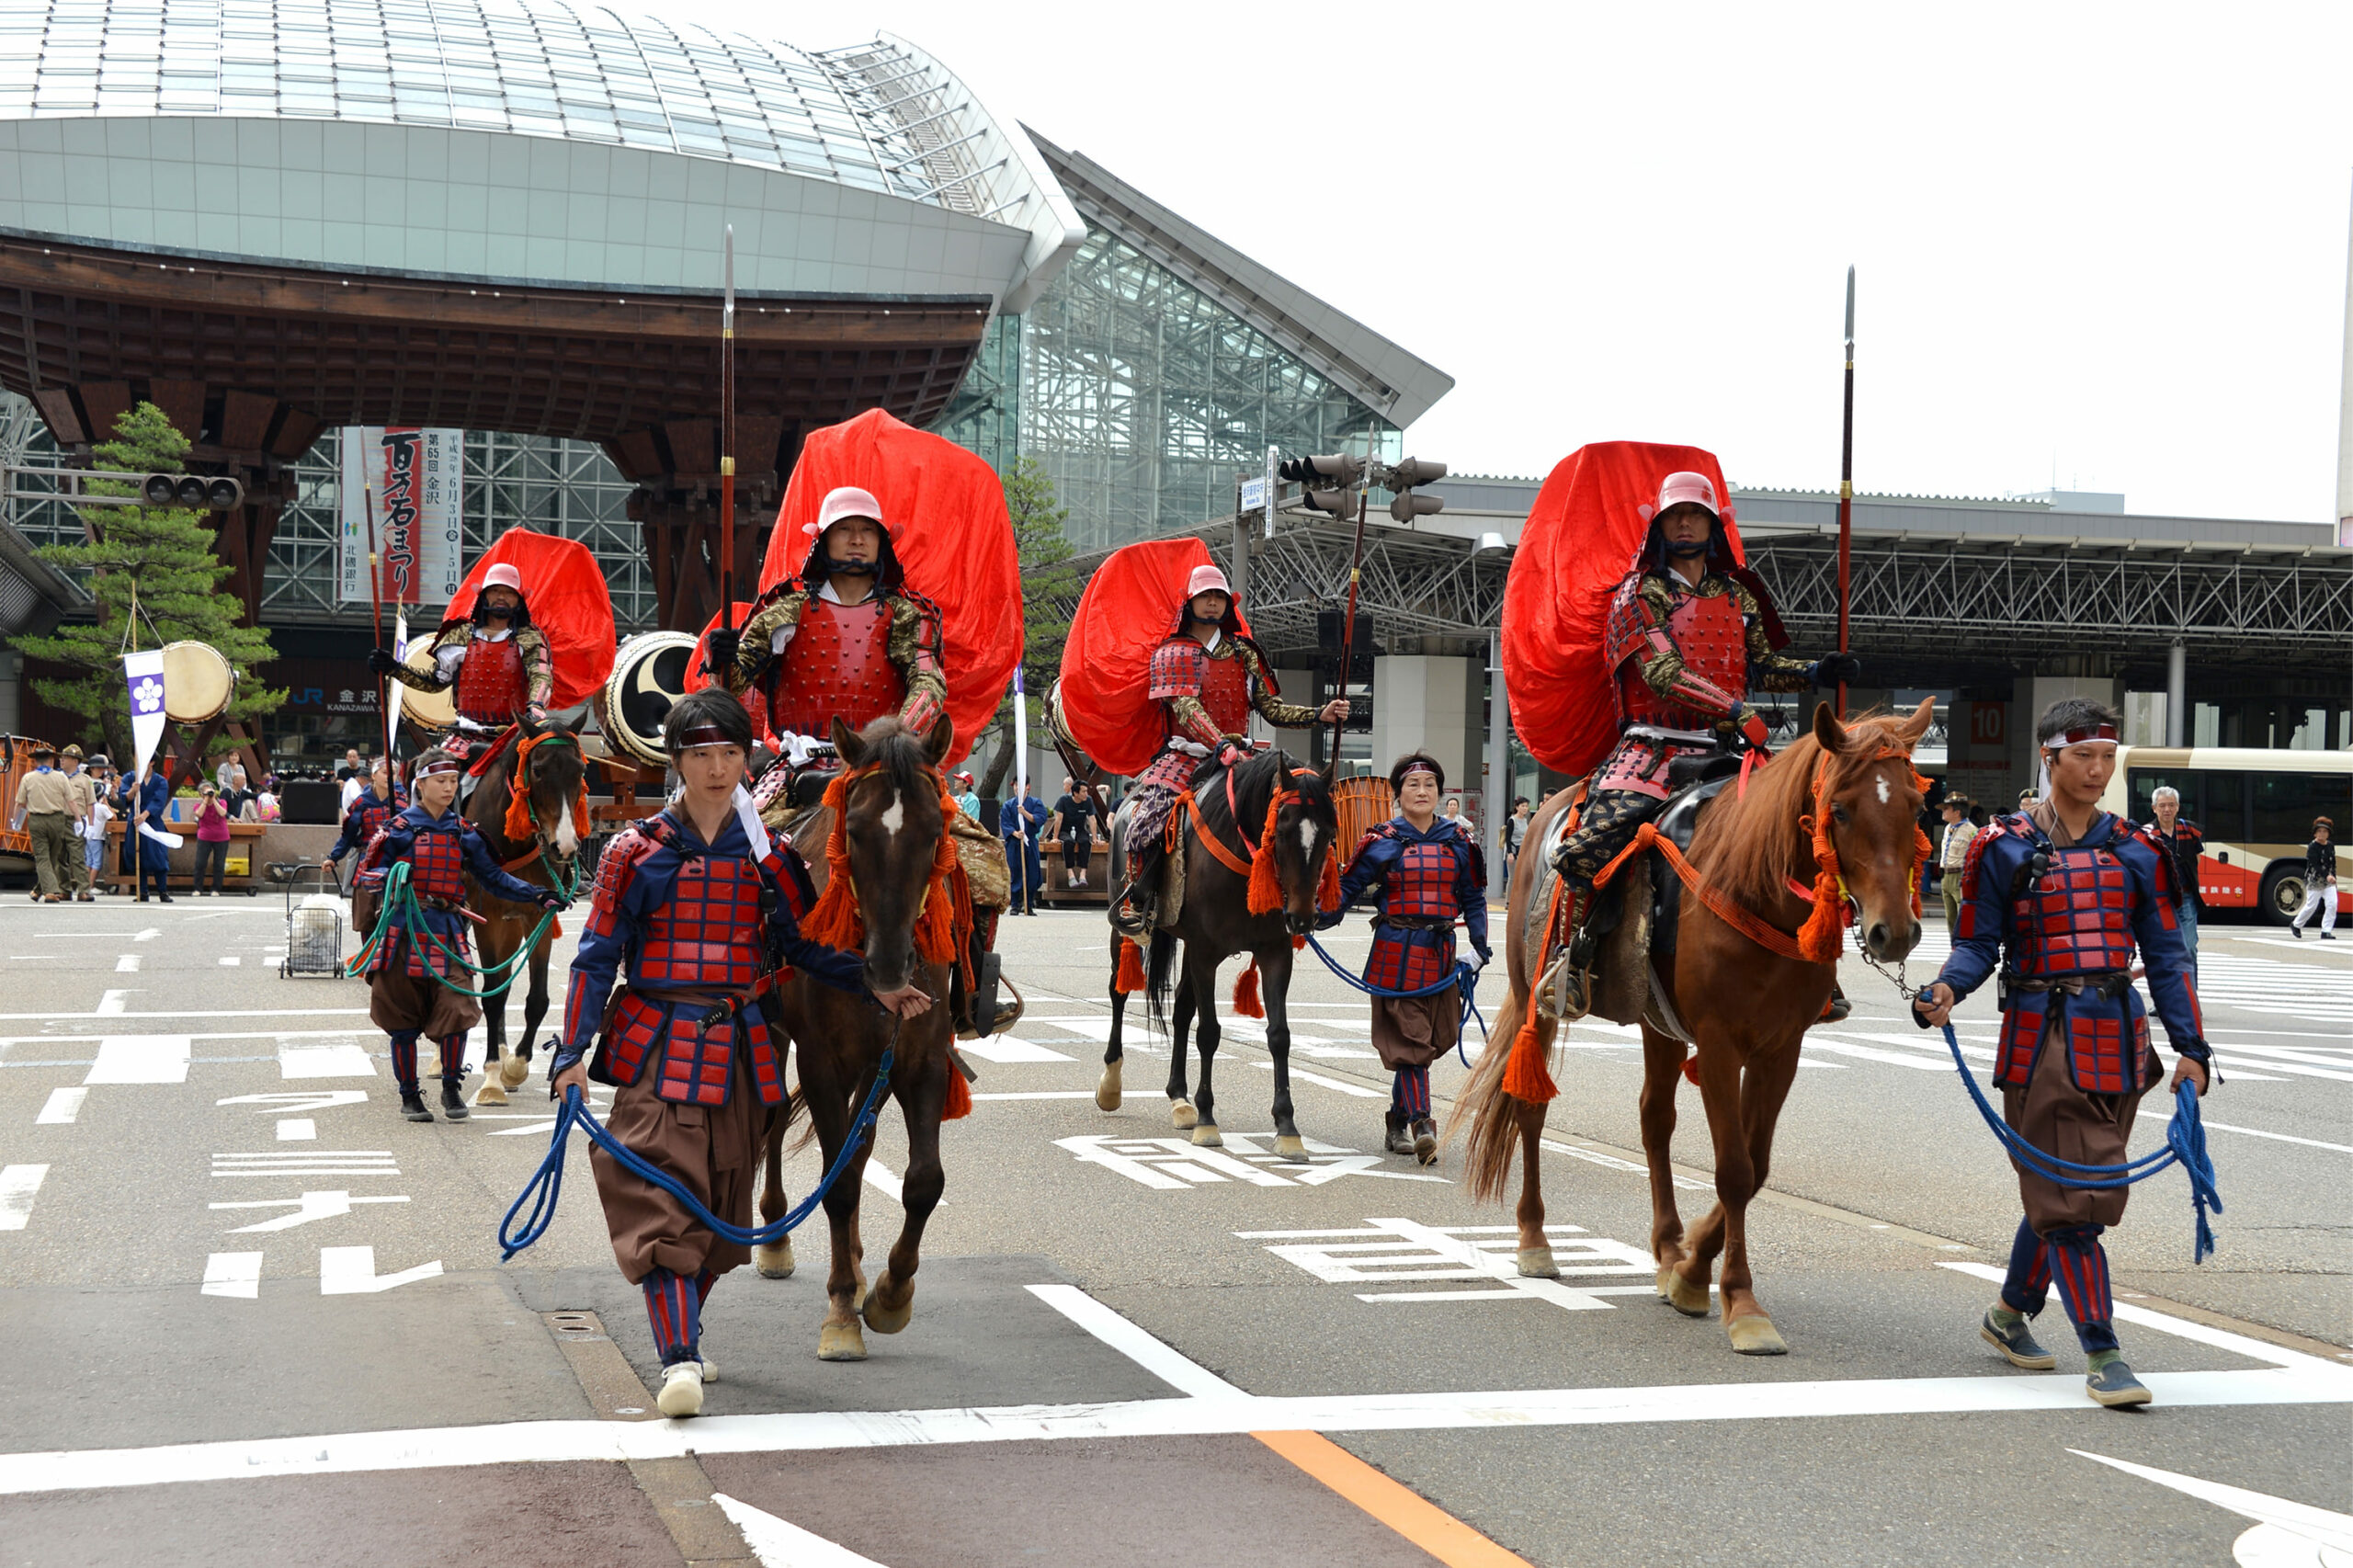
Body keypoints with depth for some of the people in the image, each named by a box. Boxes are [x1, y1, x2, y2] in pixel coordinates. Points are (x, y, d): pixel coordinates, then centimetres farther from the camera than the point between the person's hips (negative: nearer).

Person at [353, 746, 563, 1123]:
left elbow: (494, 877, 13)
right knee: (403, 1021, 4)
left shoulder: (463, 833, 10)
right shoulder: (400, 828, 0)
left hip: (447, 934, 2)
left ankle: (452, 1087, 9)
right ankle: (409, 1094, 19)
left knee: (458, 1012, -10)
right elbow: (365, 876, -2)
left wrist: (537, 895, 2)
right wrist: (390, 877, -24)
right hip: (404, 933, -2)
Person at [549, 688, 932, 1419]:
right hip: (660, 1048, -4)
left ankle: (682, 1332, 30)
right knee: (663, 1198, -14)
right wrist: (572, 1051, -9)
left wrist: (877, 986, -3)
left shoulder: (768, 856, 8)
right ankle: (679, 1358, -19)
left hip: (742, 1051, 4)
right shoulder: (639, 852, -1)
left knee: (721, 1201, 11)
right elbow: (598, 956, -1)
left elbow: (803, 944, 11)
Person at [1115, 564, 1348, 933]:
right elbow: (1186, 708, -13)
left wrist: (1320, 714, -5)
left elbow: (1271, 707, 11)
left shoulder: (1243, 653, 16)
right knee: (1152, 809, -31)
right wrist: (1221, 745, -29)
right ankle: (1135, 897, -18)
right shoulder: (1171, 653, 4)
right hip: (1185, 756, -4)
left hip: (1238, 755, 4)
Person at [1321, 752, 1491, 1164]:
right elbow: (1349, 885, 2)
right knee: (1409, 1038, -10)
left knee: (1432, 1037, 7)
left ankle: (1398, 1121, 22)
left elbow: (1473, 898, 13)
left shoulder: (1458, 842, 9)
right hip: (1396, 949, -4)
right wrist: (1320, 916, -14)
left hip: (1440, 951, 4)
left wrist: (1480, 945, 3)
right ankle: (1421, 1125, -16)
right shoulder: (1383, 842, 0)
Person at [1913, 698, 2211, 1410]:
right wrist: (1944, 991, -23)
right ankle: (2103, 1357, -2)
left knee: (2065, 1195, 13)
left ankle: (2010, 1313, 34)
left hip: (2117, 1040, 4)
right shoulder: (2005, 848, -2)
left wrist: (2190, 1047, 3)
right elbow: (1978, 945, -2)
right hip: (2040, 1037, -4)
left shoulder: (2136, 852, 9)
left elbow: (2165, 957, 10)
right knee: (2069, 1199, -6)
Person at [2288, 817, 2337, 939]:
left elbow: (2333, 864, 16)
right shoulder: (2312, 847, -11)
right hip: (2315, 881, -5)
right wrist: (2327, 876, -36)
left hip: (2329, 882, 5)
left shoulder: (2331, 847, 8)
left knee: (2332, 904, -10)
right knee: (2311, 906, 2)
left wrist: (2333, 877, 2)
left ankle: (2326, 932, -4)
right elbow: (2315, 865, -23)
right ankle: (2295, 925, 26)